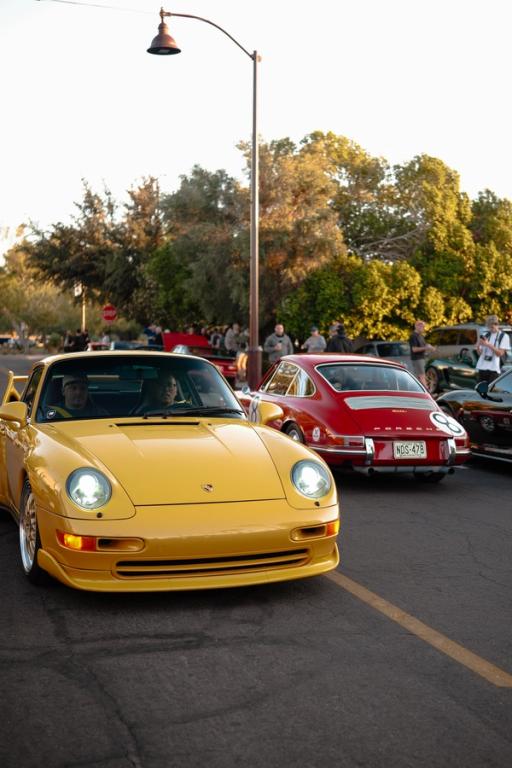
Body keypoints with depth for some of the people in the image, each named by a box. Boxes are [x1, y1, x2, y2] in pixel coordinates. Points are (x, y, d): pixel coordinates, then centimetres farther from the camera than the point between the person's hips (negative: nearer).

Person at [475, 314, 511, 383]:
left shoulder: (504, 336, 0)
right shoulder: (485, 335, 13)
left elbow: (500, 353, -8)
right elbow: (480, 353, 13)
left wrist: (488, 345, -17)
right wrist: (478, 347, -10)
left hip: (494, 368, -4)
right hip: (482, 367, 4)